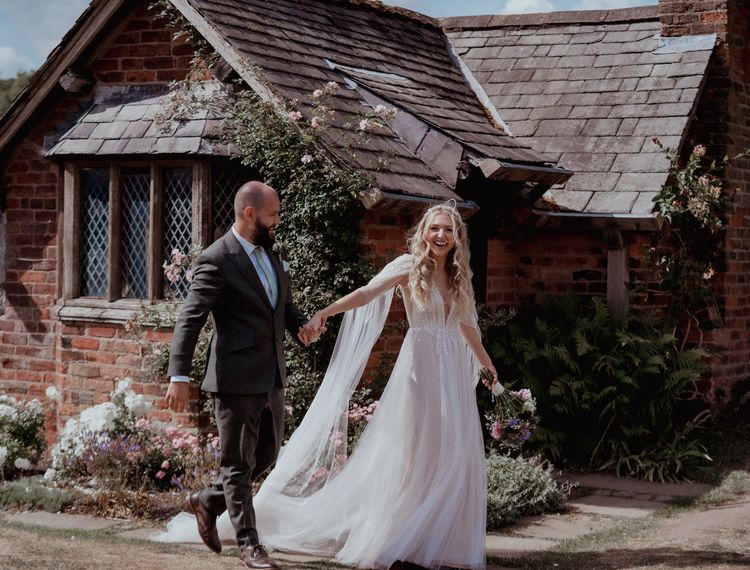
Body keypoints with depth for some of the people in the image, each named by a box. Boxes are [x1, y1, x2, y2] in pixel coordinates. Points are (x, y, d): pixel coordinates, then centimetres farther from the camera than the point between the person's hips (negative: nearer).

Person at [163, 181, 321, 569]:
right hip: (237, 379, -8)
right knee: (239, 463, 5)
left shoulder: (269, 253, 11)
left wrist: (301, 324, 0)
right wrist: (179, 376, -25)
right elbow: (189, 320, -18)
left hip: (271, 377, 8)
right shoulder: (216, 260, -14)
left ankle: (207, 501, 37)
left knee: (267, 455, 18)